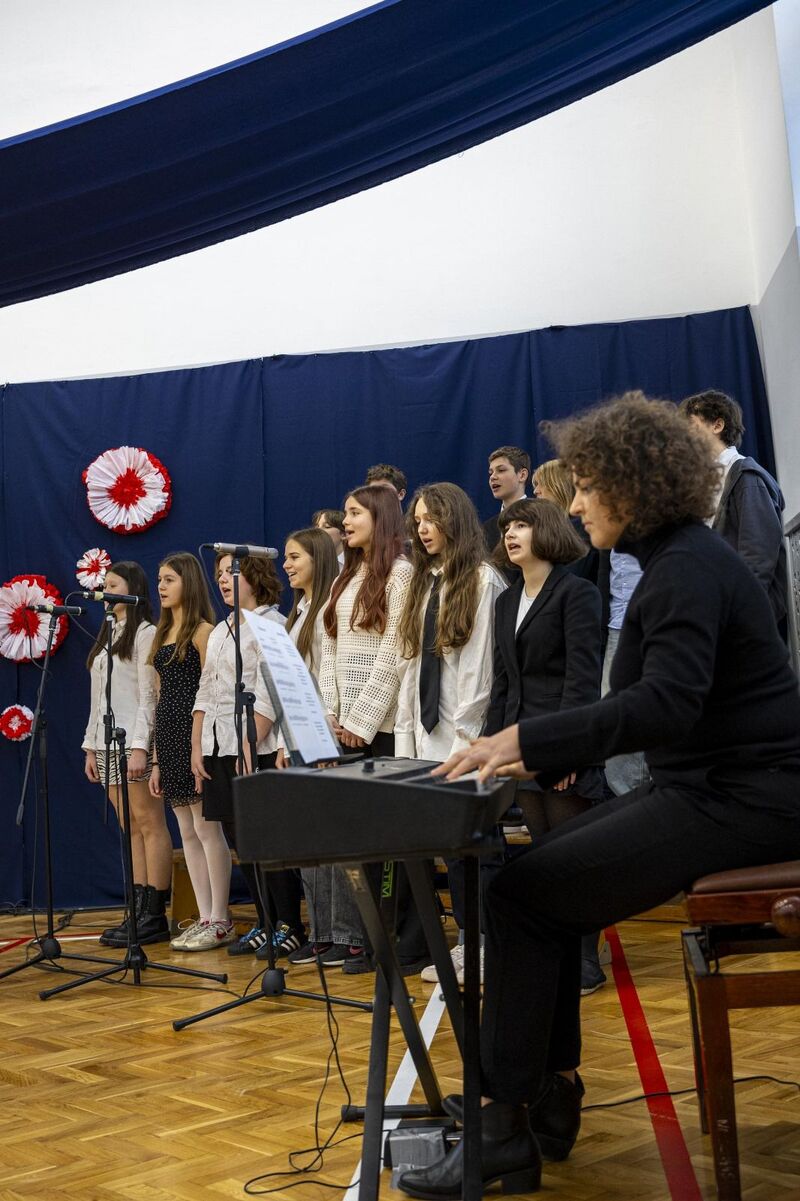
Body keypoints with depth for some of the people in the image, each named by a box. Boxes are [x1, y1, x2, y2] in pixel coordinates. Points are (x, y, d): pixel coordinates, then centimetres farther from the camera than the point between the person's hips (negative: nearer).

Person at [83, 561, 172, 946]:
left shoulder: (145, 633, -4)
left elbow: (148, 695, -12)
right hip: (108, 743, 8)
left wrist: (139, 747, -18)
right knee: (130, 828, 7)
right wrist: (91, 745, 16)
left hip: (134, 741, -8)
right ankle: (139, 913, 7)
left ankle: (155, 916, -7)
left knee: (149, 824, -7)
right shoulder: (108, 637, 21)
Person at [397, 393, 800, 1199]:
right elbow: (657, 702, 16)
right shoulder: (675, 560, 16)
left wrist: (528, 738, -32)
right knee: (537, 874, 6)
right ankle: (548, 1091, 11)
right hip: (708, 785, 10)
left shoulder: (688, 569, -16)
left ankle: (506, 1130, -5)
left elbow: (667, 703, -31)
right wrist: (544, 756, 9)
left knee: (521, 892, -14)